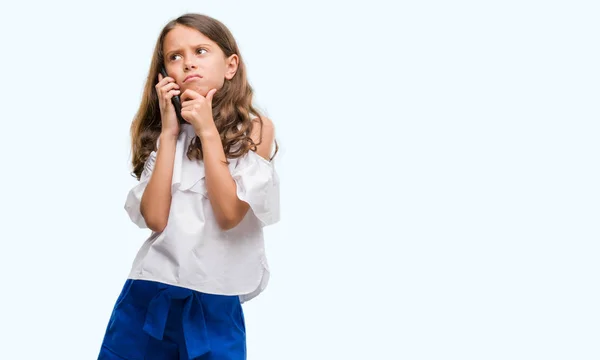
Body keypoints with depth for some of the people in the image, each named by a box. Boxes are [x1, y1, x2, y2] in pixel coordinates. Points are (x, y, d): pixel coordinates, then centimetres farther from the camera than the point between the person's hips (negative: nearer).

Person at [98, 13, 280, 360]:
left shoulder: (255, 128, -2)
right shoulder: (162, 130, 7)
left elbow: (229, 215, -13)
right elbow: (155, 218, -7)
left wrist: (207, 131, -12)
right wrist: (169, 133, -7)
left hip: (215, 302, -2)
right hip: (150, 292, 3)